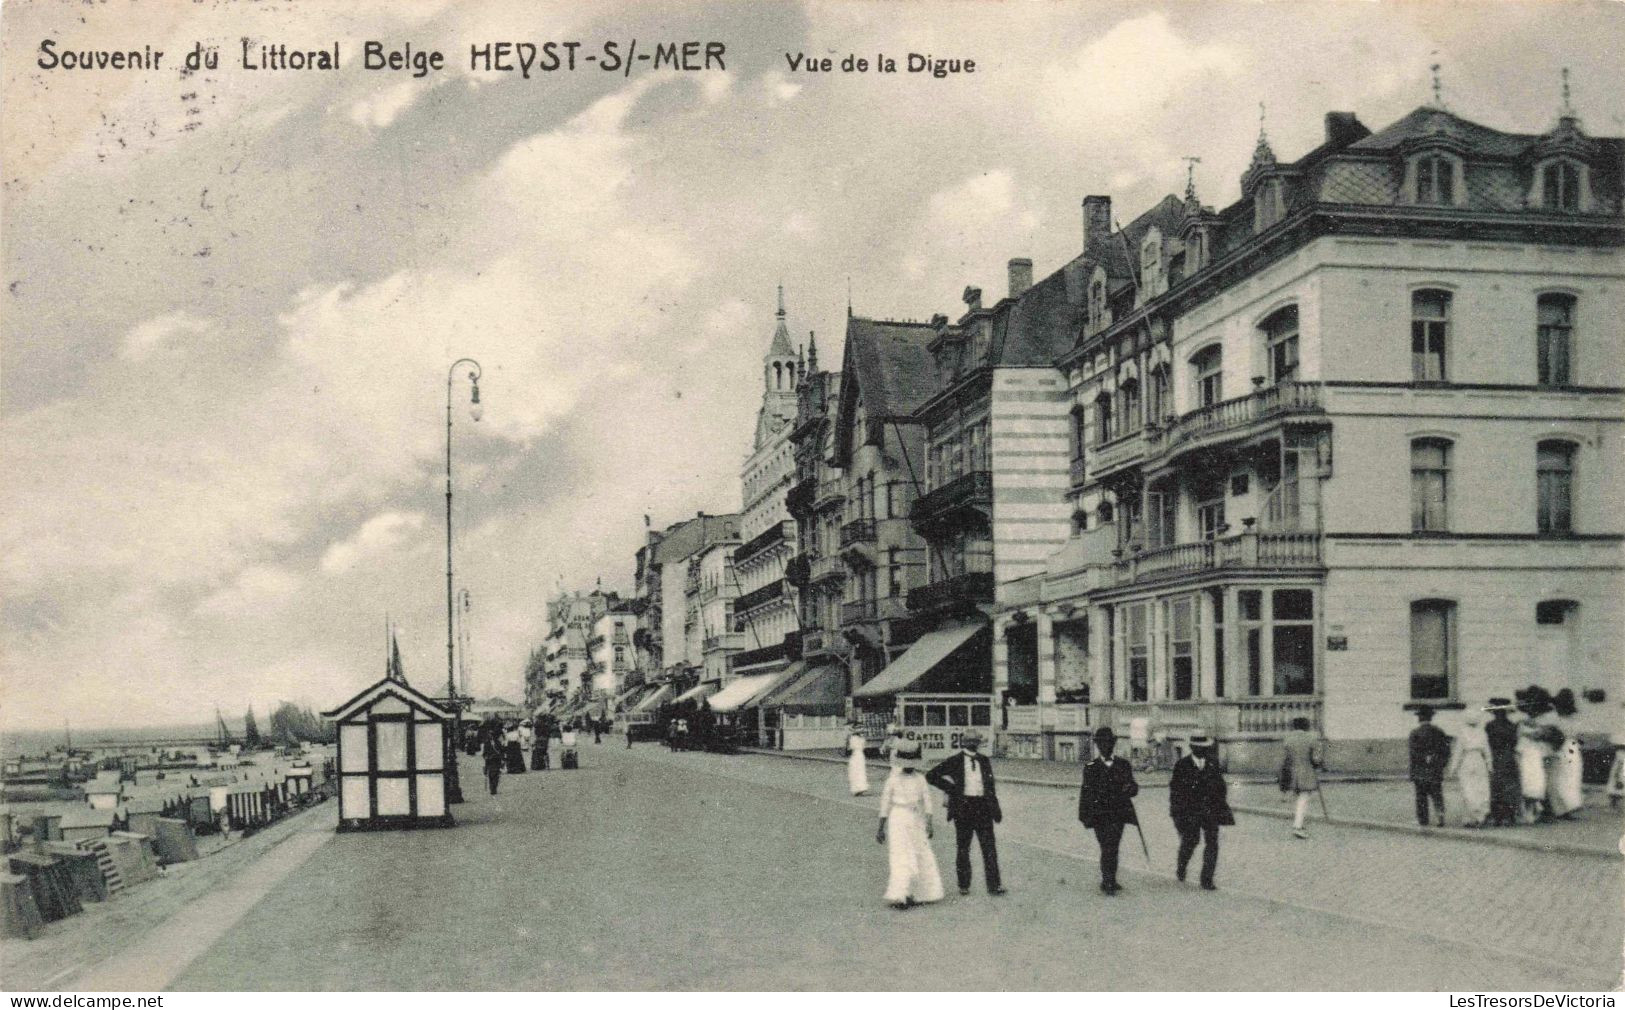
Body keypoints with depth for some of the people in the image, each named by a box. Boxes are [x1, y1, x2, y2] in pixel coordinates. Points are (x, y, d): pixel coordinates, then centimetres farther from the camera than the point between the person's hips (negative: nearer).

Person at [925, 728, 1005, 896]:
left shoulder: (984, 760, 11)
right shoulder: (955, 761, -1)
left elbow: (991, 785, 16)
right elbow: (931, 776, 0)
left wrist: (996, 807, 11)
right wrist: (950, 788, -7)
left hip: (983, 806, 2)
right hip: (963, 806, -2)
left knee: (989, 847, -3)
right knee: (963, 848, 7)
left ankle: (994, 885, -1)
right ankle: (964, 885, 17)